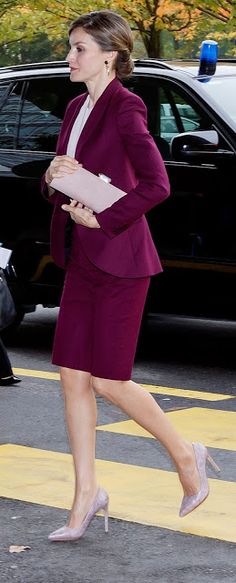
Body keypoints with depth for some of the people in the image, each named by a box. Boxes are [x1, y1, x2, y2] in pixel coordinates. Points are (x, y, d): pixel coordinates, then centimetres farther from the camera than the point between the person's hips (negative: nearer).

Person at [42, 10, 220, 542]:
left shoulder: (125, 108, -13)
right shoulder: (76, 108, 12)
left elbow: (156, 185, -22)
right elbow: (55, 190, 17)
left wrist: (102, 219, -18)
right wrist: (53, 176, -4)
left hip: (119, 260, -8)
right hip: (82, 260, 8)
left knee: (107, 381, -3)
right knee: (73, 378, 5)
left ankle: (185, 456, 18)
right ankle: (87, 496, 12)